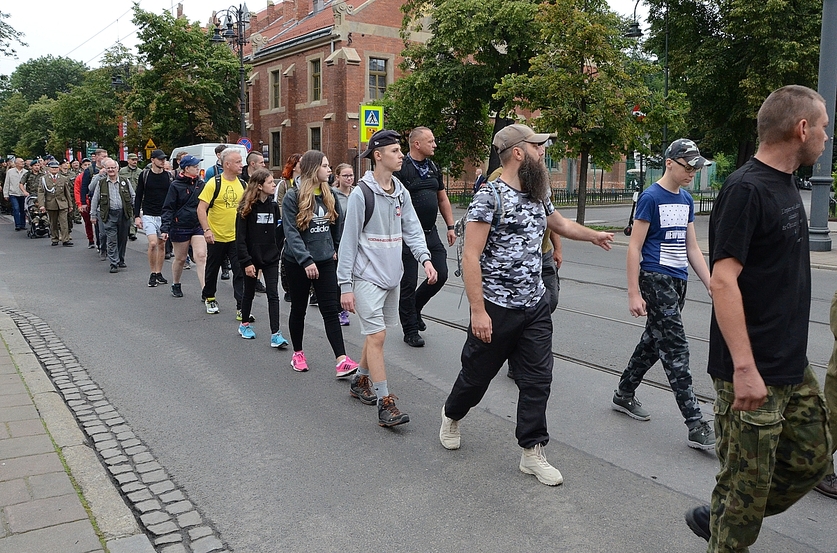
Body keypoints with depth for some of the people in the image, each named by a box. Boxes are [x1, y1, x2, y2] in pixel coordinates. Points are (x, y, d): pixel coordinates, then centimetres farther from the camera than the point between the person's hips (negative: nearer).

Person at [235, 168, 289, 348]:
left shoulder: (273, 205, 4)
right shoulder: (246, 208, -11)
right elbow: (240, 238, -12)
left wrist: (277, 252, 5)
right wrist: (246, 262, -16)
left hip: (271, 258, 3)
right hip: (252, 258, -3)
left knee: (273, 294, -4)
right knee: (249, 292, 13)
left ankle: (275, 334, -7)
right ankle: (244, 325, 35)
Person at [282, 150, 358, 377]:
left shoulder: (330, 194, 5)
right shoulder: (293, 196, -10)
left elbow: (339, 224, 16)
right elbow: (291, 232, -17)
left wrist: (336, 249, 12)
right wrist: (306, 260, -25)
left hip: (326, 261, 3)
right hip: (297, 263, -3)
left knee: (331, 310, -3)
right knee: (298, 309, 12)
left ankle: (342, 360, -9)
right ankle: (298, 353, 29)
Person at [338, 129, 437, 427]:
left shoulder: (401, 192, 8)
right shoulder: (361, 193, -12)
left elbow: (412, 229, 9)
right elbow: (348, 241, -11)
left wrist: (425, 258, -10)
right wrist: (345, 285, -12)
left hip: (392, 276, 7)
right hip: (367, 276, -7)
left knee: (376, 333, 16)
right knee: (377, 335, -8)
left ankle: (361, 381, 35)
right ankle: (385, 403, -5)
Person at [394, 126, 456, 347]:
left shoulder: (433, 168, 12)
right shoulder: (401, 168, -11)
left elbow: (443, 199, 19)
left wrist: (450, 226, 13)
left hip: (431, 232, 7)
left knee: (441, 275, 5)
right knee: (409, 283, 2)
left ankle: (414, 306, 31)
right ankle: (410, 330, 15)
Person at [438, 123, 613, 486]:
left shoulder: (538, 195, 9)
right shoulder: (489, 196, -15)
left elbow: (558, 223, 32)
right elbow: (471, 256, -18)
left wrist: (593, 235, 46)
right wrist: (477, 310, -22)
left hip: (536, 306, 6)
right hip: (497, 308, -6)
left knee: (537, 380, 6)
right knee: (477, 374, 12)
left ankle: (532, 453, 19)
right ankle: (451, 416, 41)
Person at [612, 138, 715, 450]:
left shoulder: (686, 200, 13)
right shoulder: (651, 197, -11)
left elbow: (692, 248, 16)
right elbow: (635, 247, -13)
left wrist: (711, 285, 10)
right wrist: (634, 293, -16)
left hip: (678, 281, 8)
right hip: (656, 280, -8)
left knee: (653, 342, 15)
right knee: (675, 349, -8)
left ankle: (624, 394, 32)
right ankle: (696, 425, -6)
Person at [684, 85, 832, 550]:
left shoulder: (785, 185, 12)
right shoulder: (746, 189, -16)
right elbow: (723, 281, -22)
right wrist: (744, 368, -25)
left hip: (794, 368, 9)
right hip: (755, 374, -9)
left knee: (812, 460, 18)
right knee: (748, 483, 3)